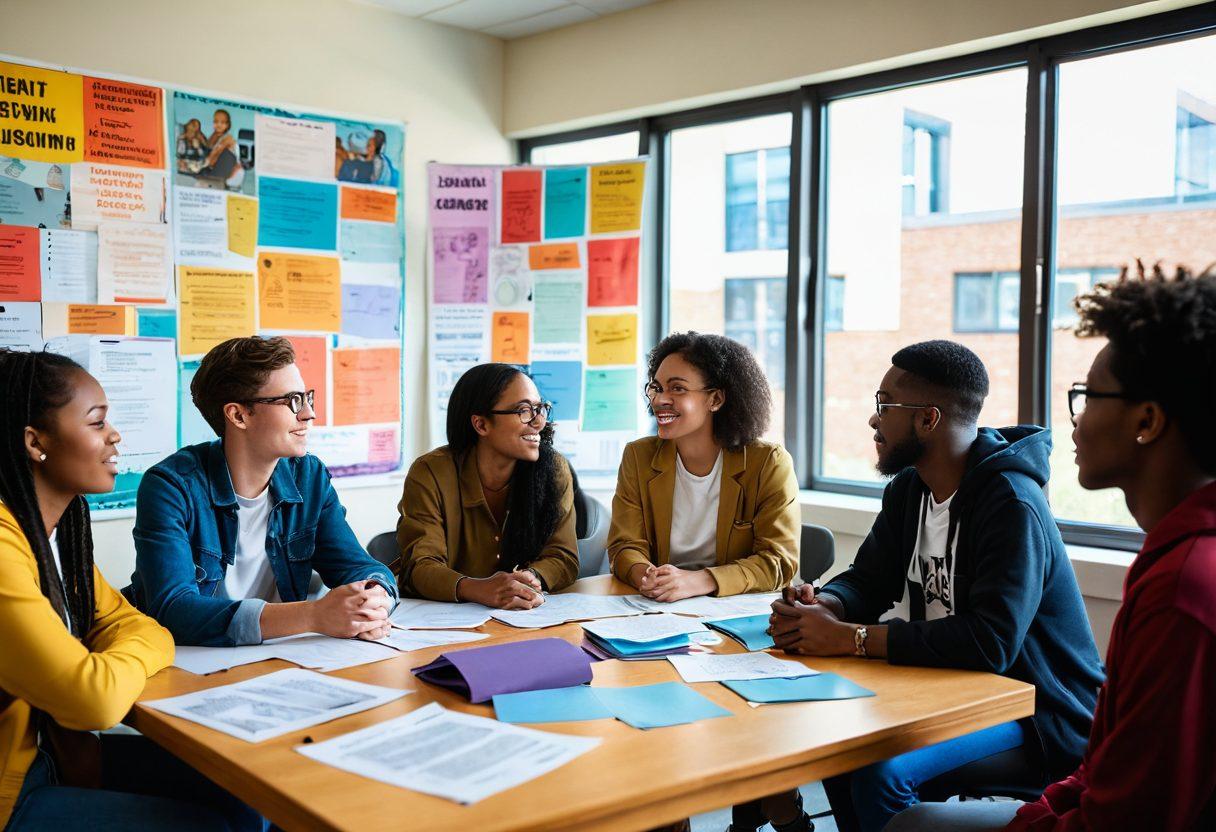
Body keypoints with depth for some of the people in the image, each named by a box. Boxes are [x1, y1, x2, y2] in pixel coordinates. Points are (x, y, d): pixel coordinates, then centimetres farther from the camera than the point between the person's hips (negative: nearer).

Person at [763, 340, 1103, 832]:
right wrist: (822, 609, -15)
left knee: (881, 770, -26)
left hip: (1040, 718, -8)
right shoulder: (909, 489, 5)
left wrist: (849, 638, -30)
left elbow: (990, 642, -33)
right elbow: (868, 580, 10)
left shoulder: (1011, 506, -24)